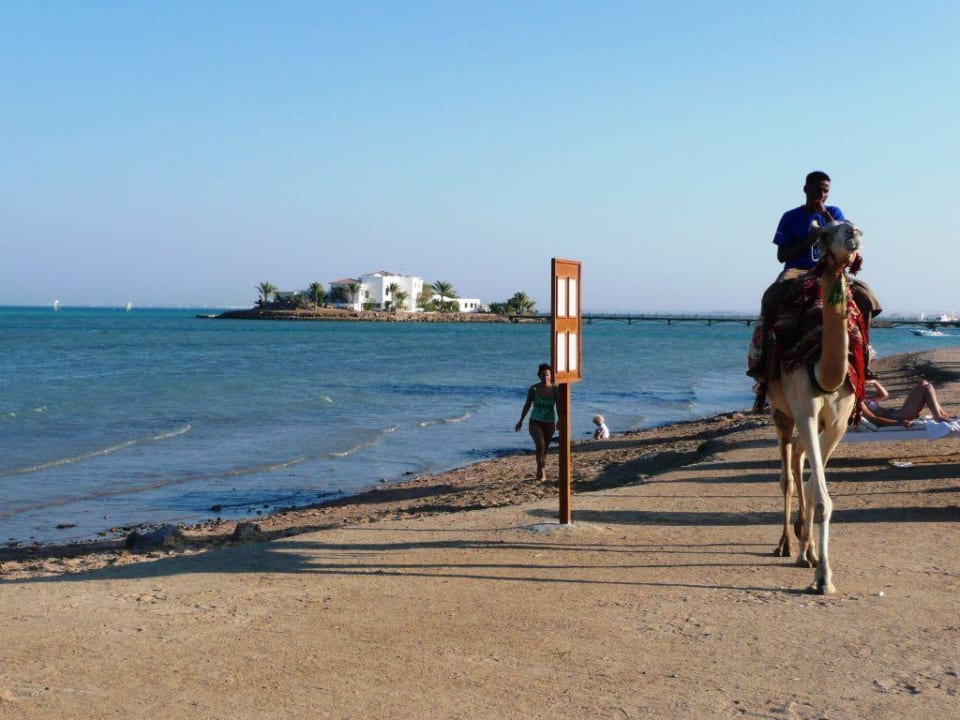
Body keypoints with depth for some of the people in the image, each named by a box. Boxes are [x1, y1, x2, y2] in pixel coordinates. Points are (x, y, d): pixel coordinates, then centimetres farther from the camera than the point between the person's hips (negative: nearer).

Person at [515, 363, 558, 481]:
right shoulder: (533, 389, -8)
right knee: (540, 446, -21)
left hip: (549, 423, 1)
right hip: (535, 422, -1)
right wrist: (521, 421, 7)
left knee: (544, 449, 12)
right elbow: (527, 405, 2)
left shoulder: (555, 389, -9)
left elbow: (559, 406, -14)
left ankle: (540, 472, 29)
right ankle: (542, 472, -15)